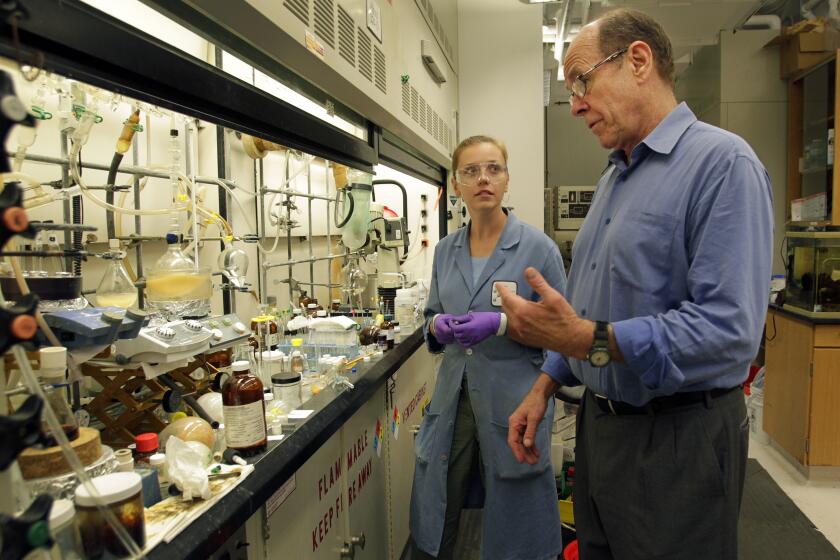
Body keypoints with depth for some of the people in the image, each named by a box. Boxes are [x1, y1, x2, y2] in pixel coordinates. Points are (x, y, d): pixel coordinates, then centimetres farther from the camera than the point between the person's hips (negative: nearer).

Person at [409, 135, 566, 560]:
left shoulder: (538, 248, -8)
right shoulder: (446, 251, 6)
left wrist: (501, 323, -21)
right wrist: (437, 325, -7)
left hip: (514, 401, -4)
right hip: (453, 397, 4)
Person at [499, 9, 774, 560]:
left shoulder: (723, 163, -17)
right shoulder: (613, 178, 11)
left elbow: (730, 329, -27)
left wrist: (589, 340, -31)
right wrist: (544, 386, 9)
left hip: (677, 437, -8)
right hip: (599, 424, 8)